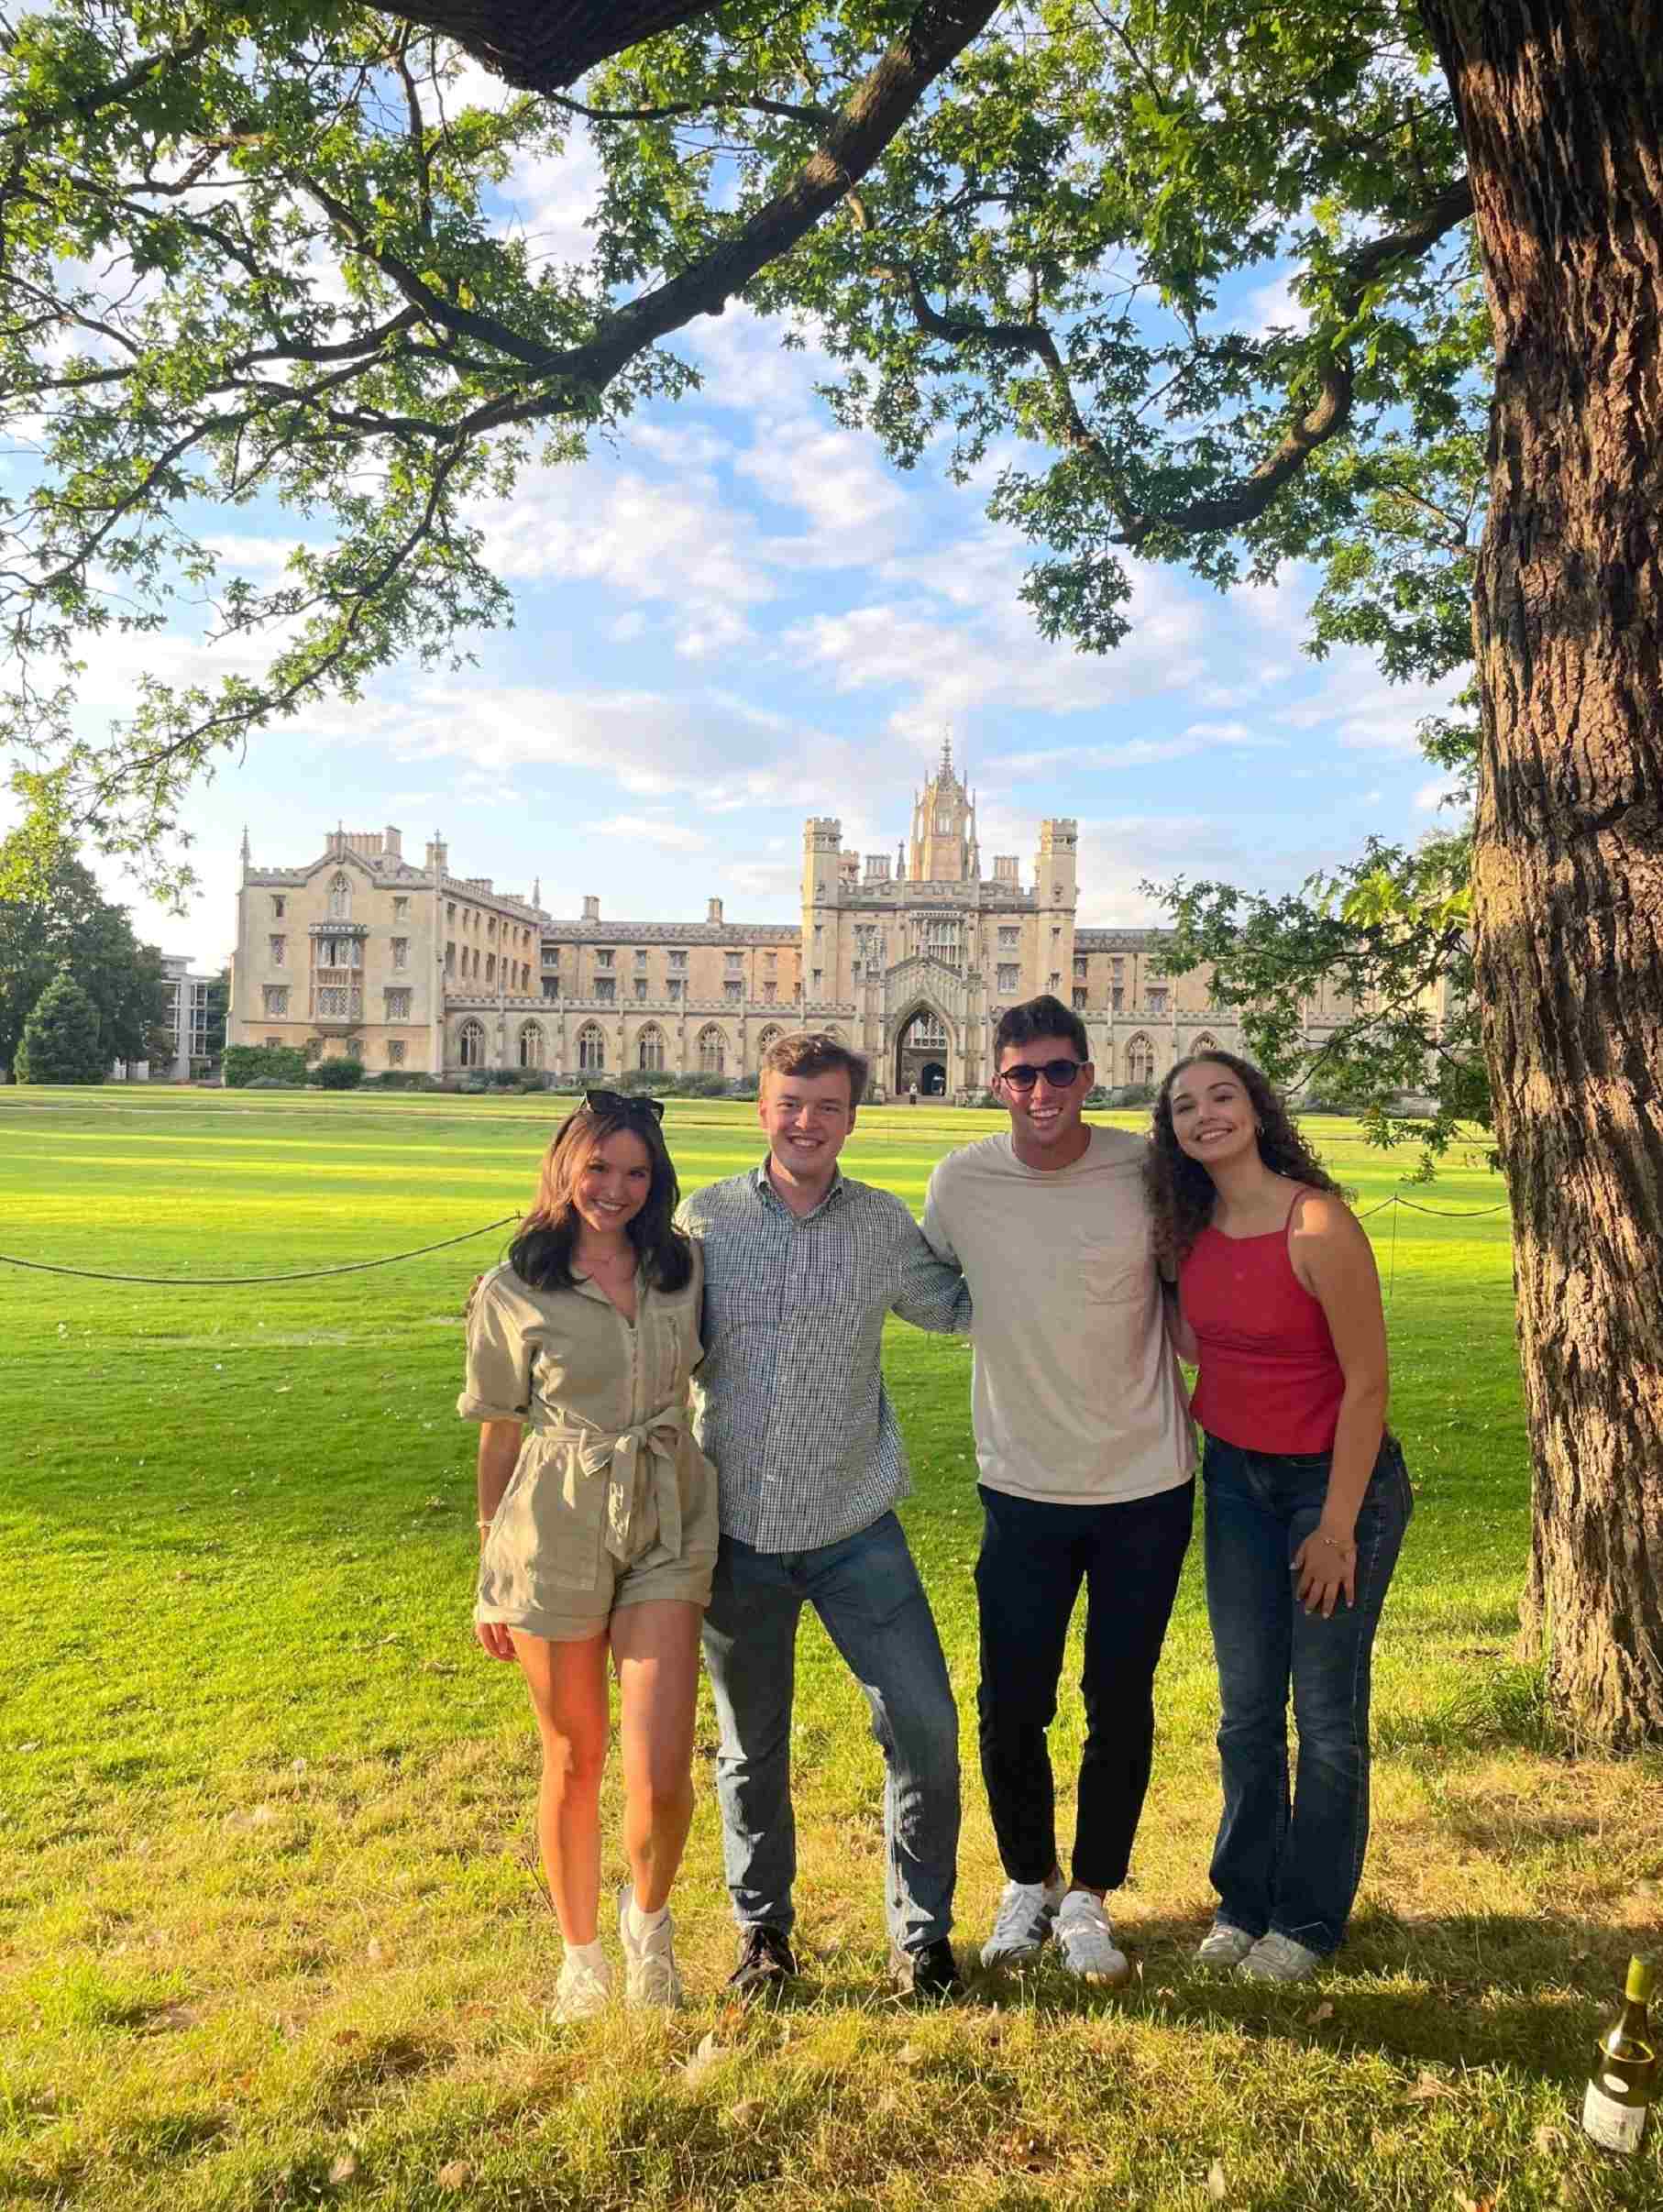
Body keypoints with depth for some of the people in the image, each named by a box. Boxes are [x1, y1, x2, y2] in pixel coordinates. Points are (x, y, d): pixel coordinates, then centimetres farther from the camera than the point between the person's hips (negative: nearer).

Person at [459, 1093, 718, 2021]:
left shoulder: (685, 1267, 4)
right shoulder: (513, 1293, -3)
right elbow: (499, 1436, 4)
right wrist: (491, 1575, 8)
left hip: (668, 1526, 2)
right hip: (556, 1531, -1)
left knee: (661, 1770, -4)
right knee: (575, 1760, 12)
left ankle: (649, 1915, 30)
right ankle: (581, 1954, 38)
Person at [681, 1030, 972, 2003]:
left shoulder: (883, 1223, -1)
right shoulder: (704, 1220, -4)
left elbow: (960, 1306, 12)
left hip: (856, 1529, 1)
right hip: (737, 1530, 0)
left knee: (925, 1724, -1)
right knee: (752, 1747, 15)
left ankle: (922, 1933, 23)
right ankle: (763, 1932, 38)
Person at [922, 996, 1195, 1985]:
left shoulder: (1146, 1168, -10)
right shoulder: (962, 1182, -8)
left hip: (1147, 1487, 0)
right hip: (1025, 1488, 1)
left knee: (1123, 1707, 11)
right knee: (1011, 1710, 8)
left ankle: (1089, 1897, 33)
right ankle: (1027, 1882, 35)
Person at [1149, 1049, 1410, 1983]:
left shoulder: (1319, 1224, -22)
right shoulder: (1197, 1232, -2)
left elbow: (1367, 1384, -17)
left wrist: (1337, 1528, -14)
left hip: (1337, 1478, -6)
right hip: (1237, 1480, 6)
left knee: (1327, 1716, 10)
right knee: (1246, 1711, 16)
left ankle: (1309, 1919, 29)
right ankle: (1244, 1900, 34)